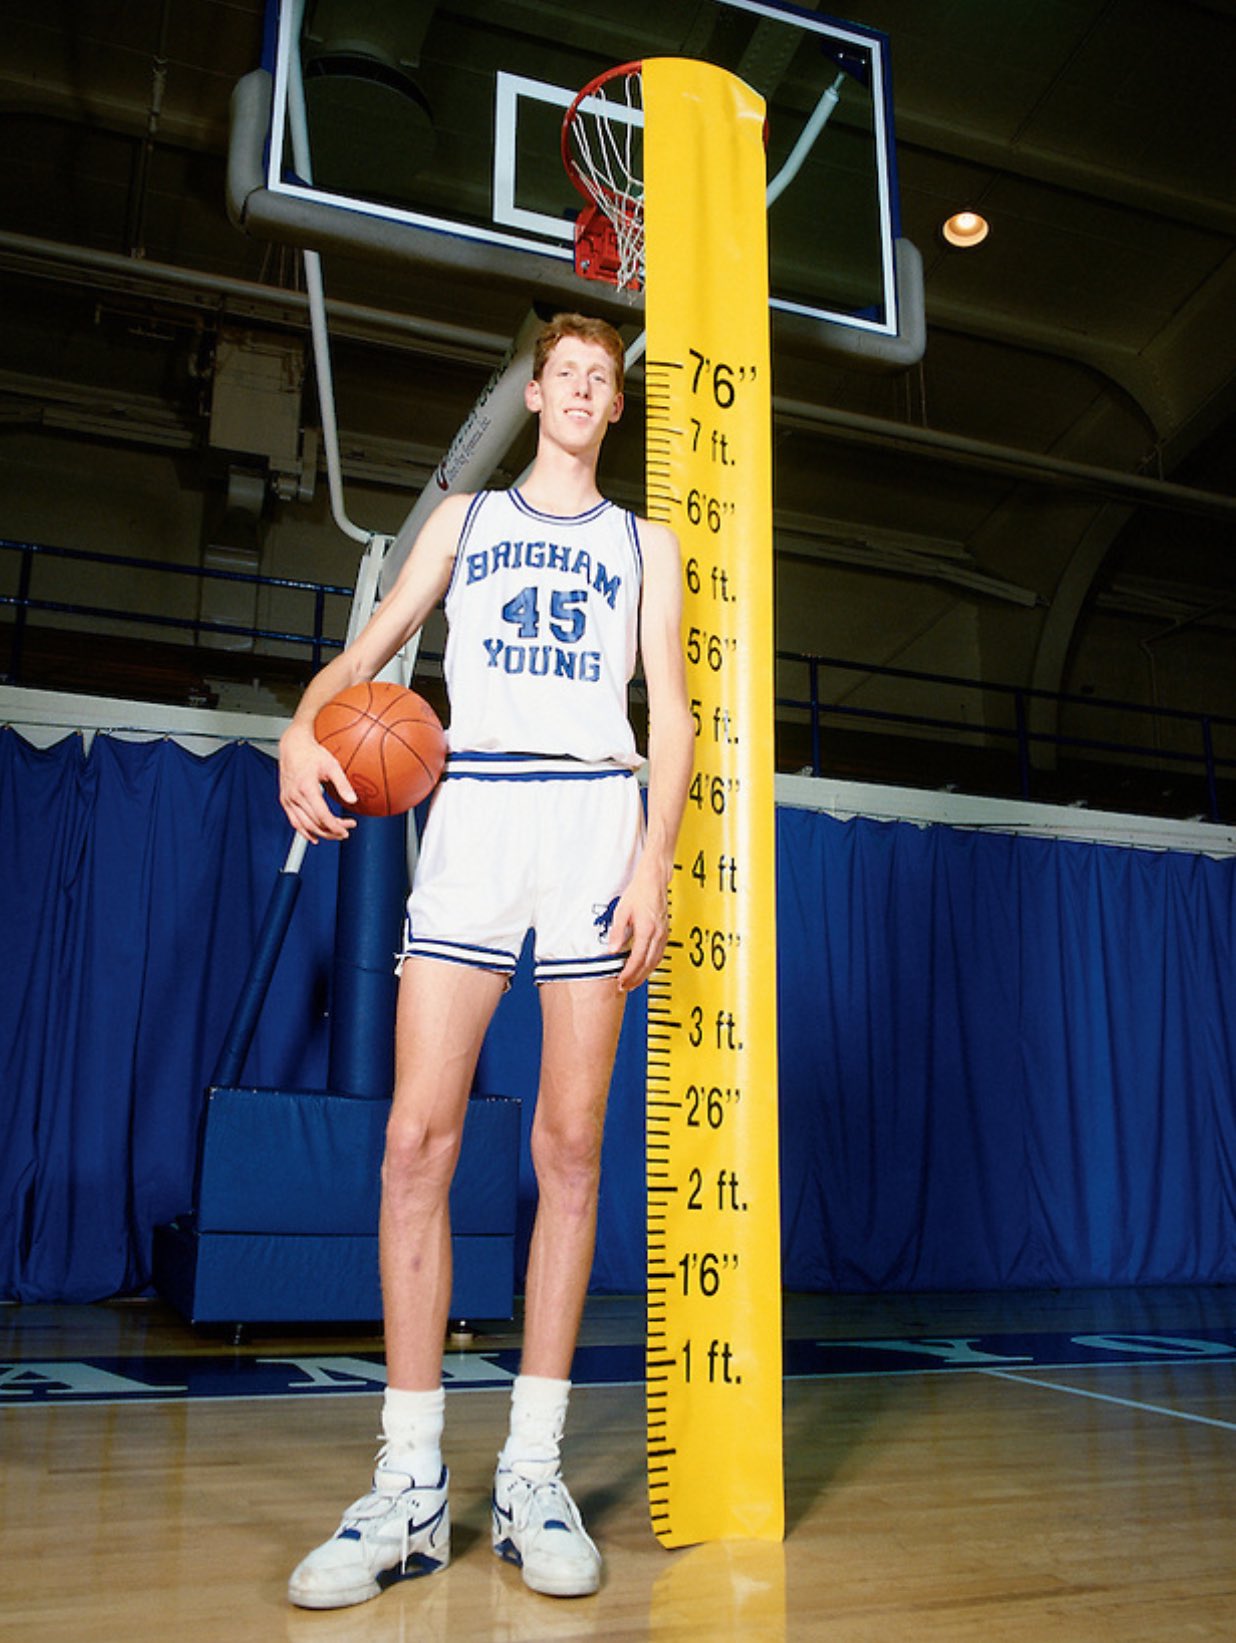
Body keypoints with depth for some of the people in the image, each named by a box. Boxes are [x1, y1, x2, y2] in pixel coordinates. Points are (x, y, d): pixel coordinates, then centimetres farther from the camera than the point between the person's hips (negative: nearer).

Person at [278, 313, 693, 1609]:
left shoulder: (644, 544, 20)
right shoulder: (463, 520, 22)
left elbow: (670, 707, 10)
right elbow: (370, 647, 15)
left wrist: (654, 856, -5)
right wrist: (305, 725, -8)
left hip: (598, 816, 0)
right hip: (471, 811, 0)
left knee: (569, 1145, -3)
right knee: (418, 1138, -9)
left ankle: (533, 1475, 6)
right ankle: (411, 1487, 0)